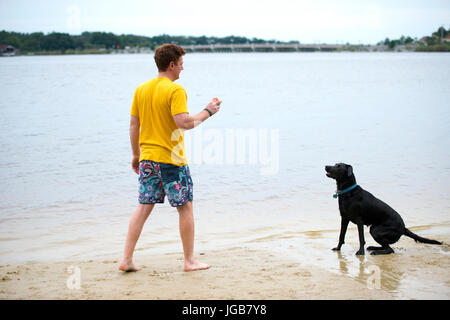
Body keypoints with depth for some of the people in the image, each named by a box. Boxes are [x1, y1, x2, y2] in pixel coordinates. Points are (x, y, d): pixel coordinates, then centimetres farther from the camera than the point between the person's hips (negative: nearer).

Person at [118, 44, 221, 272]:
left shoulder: (141, 89, 8)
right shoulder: (175, 90, -13)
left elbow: (134, 125, 11)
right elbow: (184, 122, -23)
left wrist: (136, 154, 19)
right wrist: (207, 112, -9)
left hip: (147, 158, 6)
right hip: (171, 159, -6)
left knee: (144, 207, 11)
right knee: (186, 207, 7)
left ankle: (126, 259, 8)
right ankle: (190, 261, 14)